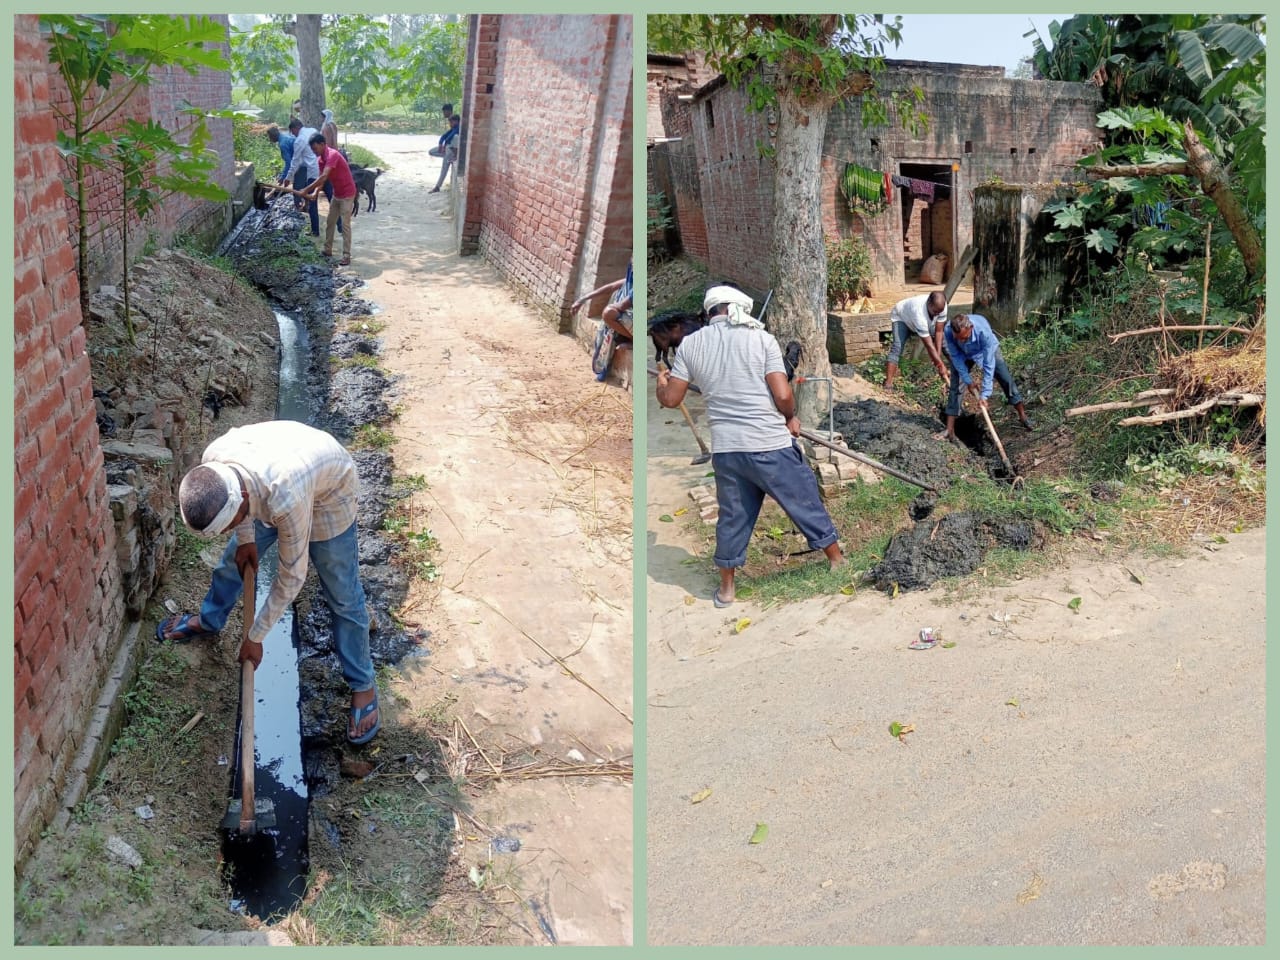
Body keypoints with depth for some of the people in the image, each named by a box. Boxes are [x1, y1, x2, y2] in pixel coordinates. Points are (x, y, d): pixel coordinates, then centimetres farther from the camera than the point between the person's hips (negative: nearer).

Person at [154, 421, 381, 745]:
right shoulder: (213, 461, -31)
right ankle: (208, 621, 50)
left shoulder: (287, 500, -46)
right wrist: (245, 537, -5)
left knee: (343, 598, 0)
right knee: (235, 557, 21)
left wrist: (255, 636, -20)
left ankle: (363, 685, 17)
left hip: (329, 493, -6)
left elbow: (291, 576, -30)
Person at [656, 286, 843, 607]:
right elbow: (783, 395, -13)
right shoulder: (761, 338, -5)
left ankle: (726, 589, 26)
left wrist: (661, 382, 29)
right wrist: (791, 418, 8)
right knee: (806, 504, 13)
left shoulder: (690, 344, 4)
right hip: (771, 445, -3)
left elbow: (671, 399, 7)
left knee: (733, 518, 17)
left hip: (726, 449, 3)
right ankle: (838, 562, 27)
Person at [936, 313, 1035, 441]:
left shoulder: (983, 331, -44)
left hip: (988, 350, -1)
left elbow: (988, 365, -38)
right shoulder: (948, 331, -39)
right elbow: (955, 357, -22)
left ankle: (1023, 416, 18)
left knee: (1006, 380, -1)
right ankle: (950, 430, -7)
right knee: (955, 386, -9)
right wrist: (968, 380, -21)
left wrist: (984, 394, -37)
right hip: (962, 354, 1)